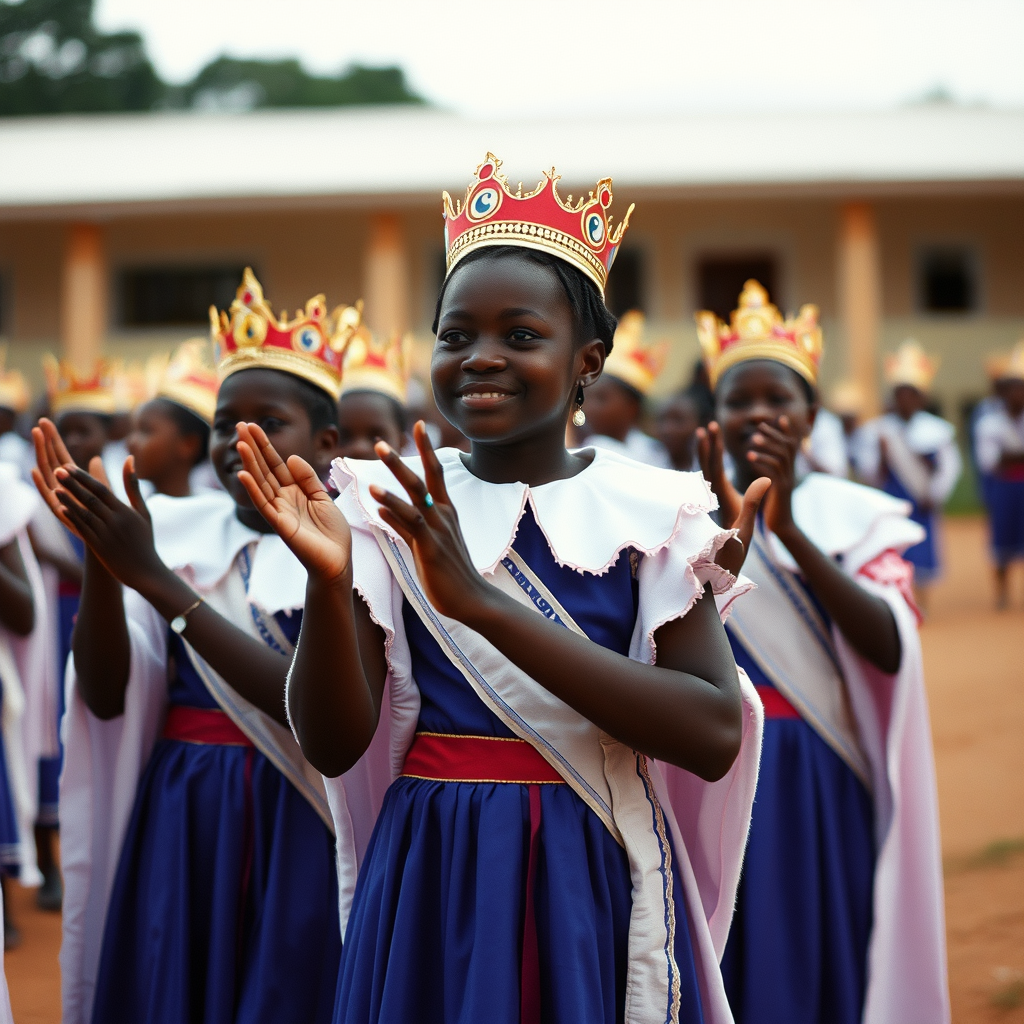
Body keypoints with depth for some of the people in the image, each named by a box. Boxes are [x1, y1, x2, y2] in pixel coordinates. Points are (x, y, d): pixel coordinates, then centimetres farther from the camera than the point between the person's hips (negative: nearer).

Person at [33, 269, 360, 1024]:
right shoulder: (176, 528, 5)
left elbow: (312, 705, -21)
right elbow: (106, 698, -2)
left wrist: (153, 577, -22)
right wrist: (101, 556, -17)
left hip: (294, 825, -3)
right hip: (176, 821, 4)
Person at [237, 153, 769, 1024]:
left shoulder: (649, 510, -4)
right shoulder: (387, 507, -1)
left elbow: (714, 737, -17)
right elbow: (335, 745, -5)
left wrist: (483, 603, -24)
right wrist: (328, 581, -23)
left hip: (596, 887, -1)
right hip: (431, 885, 1)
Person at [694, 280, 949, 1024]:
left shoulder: (855, 516, -1)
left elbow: (891, 648, -16)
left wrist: (789, 530, -24)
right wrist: (723, 531, -24)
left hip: (824, 786, 0)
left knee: (823, 959, 7)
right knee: (728, 964, 7)